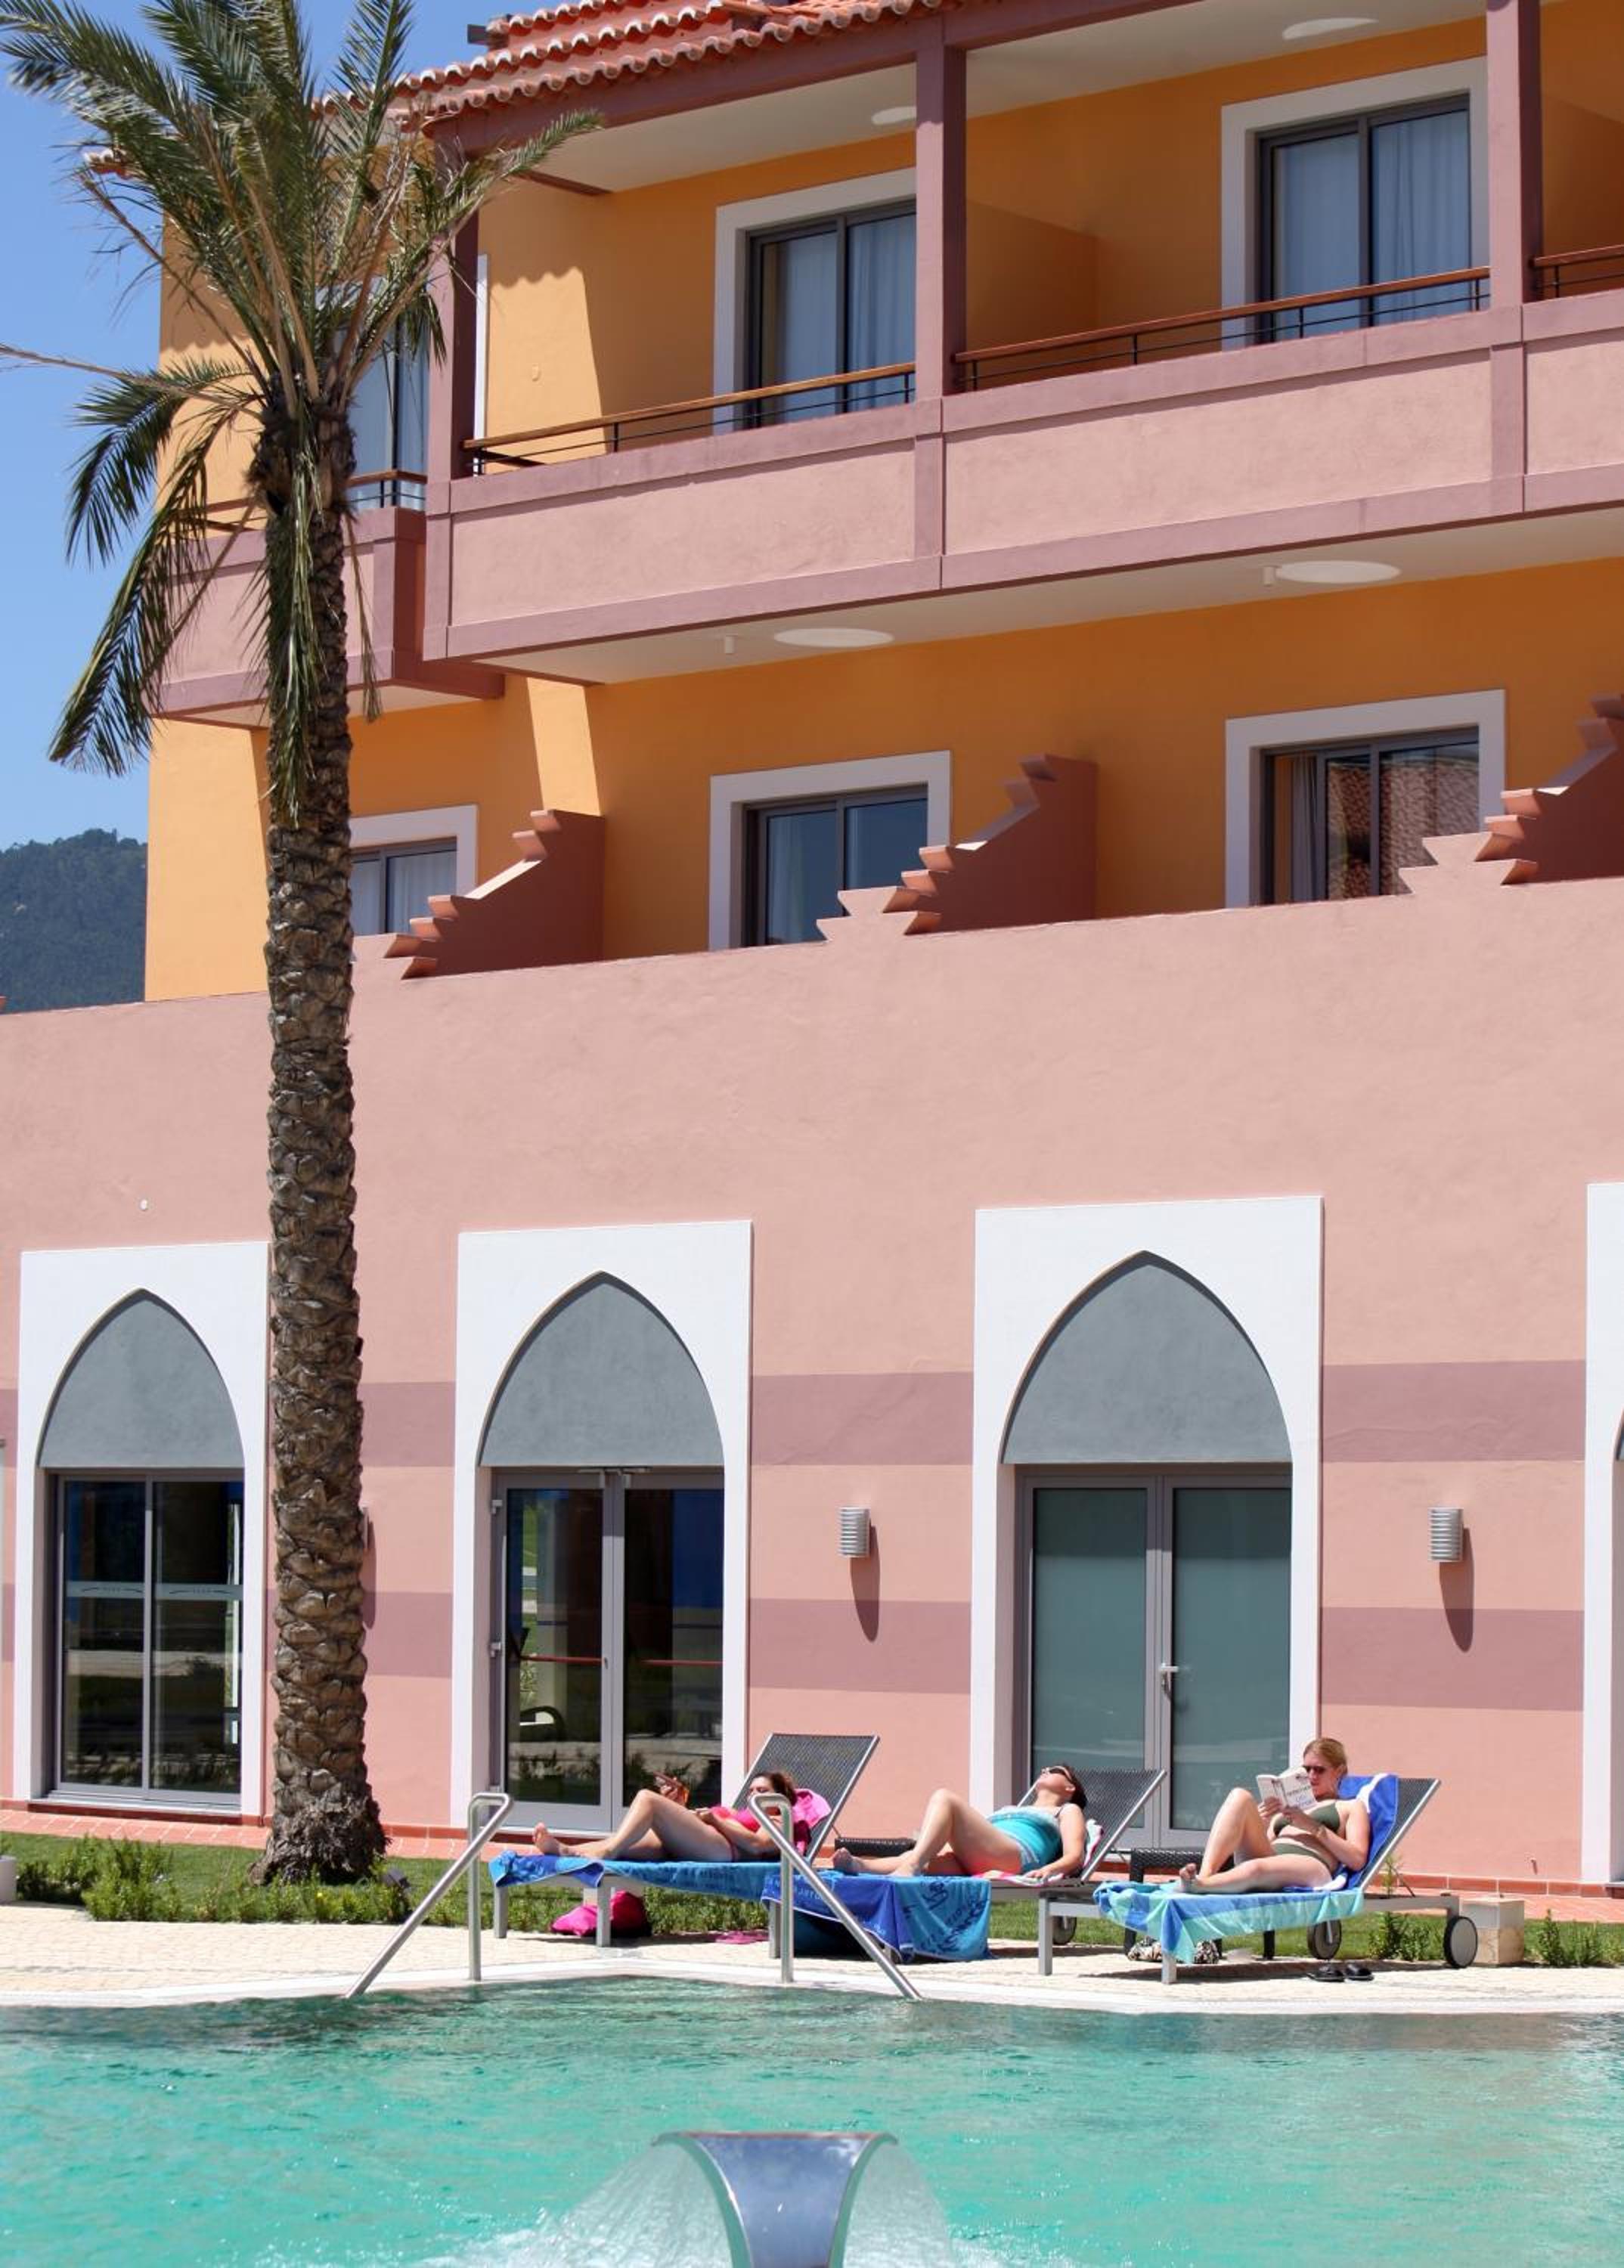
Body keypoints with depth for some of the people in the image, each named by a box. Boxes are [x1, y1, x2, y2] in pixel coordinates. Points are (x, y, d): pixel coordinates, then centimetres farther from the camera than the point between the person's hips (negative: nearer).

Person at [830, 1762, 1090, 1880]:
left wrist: (1049, 1870, -16)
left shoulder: (1068, 1812, 30)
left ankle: (910, 1869, -47)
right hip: (969, 1865, 5)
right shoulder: (1010, 1810, 47)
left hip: (1015, 1857, -5)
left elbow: (1074, 1856, 10)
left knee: (944, 1798, -23)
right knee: (918, 1859, -27)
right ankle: (858, 1866, -57)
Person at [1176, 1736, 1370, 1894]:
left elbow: (1357, 1859, 6)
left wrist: (1314, 1827, 0)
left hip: (1312, 1868, -5)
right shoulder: (1289, 1807, 39)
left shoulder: (1351, 1808, 25)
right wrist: (1260, 1822, 6)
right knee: (1240, 1797, -19)